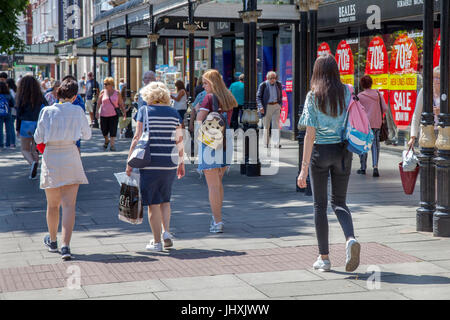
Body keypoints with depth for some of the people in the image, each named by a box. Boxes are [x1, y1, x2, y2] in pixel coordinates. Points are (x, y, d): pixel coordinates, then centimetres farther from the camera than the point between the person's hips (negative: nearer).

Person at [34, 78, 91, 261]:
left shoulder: (47, 111, -5)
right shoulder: (77, 111, -3)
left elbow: (38, 139, -1)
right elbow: (87, 135, 9)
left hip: (51, 158, 1)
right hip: (71, 158, 0)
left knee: (53, 204, 15)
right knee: (69, 205, -2)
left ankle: (52, 241, 33)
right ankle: (65, 246, -13)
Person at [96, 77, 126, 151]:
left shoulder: (117, 93, 0)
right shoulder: (103, 92, 2)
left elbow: (121, 104, 5)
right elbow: (99, 103, 7)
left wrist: (124, 113, 0)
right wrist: (97, 112, 0)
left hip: (113, 115, -1)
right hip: (104, 115, 1)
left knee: (113, 130, -6)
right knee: (104, 130, 6)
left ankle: (112, 145, 3)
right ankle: (106, 141, 35)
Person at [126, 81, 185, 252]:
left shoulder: (144, 110, -2)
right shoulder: (174, 113, 6)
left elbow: (137, 137, -7)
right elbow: (179, 140, 7)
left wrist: (129, 161, -3)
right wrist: (181, 163, 16)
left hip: (150, 162, -3)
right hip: (170, 162, 3)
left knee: (153, 203, 3)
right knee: (165, 199, 21)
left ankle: (157, 241, 6)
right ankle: (166, 231, 5)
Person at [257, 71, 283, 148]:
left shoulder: (278, 84, 5)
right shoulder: (263, 85, -5)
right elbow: (258, 97, -3)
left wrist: (280, 105, 11)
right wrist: (260, 106, -15)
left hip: (276, 106, 2)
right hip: (267, 107, -2)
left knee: (276, 125, -8)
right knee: (266, 126, 5)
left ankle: (276, 143, -12)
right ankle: (266, 143, 16)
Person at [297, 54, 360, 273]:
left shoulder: (313, 96, -7)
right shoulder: (346, 92, 1)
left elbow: (310, 134, -11)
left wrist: (304, 168, -11)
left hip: (320, 151, -2)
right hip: (343, 151, 3)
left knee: (320, 205, 9)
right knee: (339, 202, 15)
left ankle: (324, 258, 11)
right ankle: (351, 239, -13)